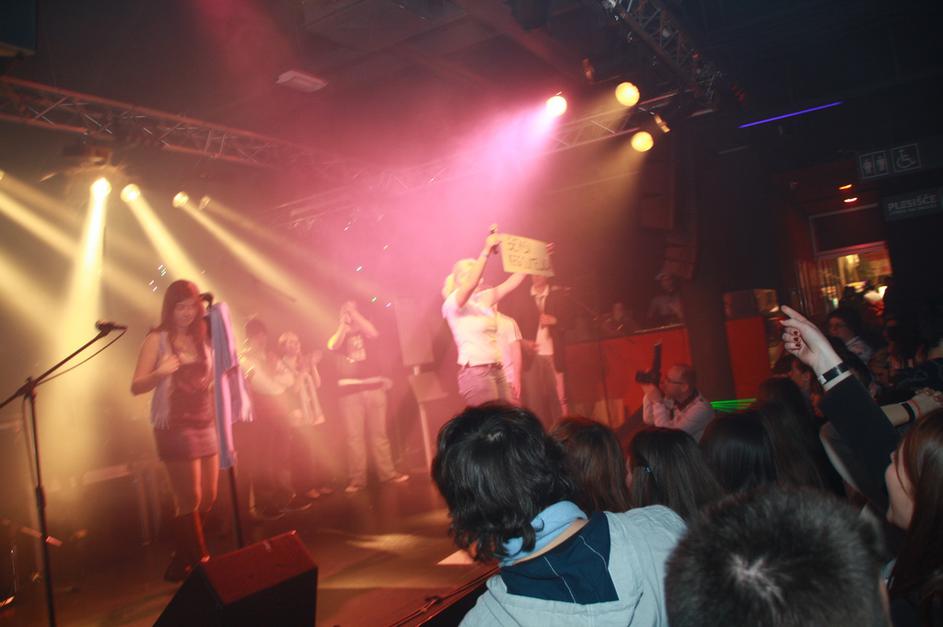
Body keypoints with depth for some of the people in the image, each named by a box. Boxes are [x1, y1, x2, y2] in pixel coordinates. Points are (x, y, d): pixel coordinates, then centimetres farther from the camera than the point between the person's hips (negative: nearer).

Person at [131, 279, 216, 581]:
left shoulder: (201, 338, 11)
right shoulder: (157, 339, -5)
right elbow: (136, 387, -11)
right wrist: (160, 373, -29)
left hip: (205, 423, 6)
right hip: (175, 427, -6)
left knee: (209, 498, 9)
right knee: (190, 499, -3)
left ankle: (184, 557, 28)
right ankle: (198, 560, 13)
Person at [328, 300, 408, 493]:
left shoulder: (364, 332, 14)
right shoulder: (338, 335, 14)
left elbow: (374, 333, -11)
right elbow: (332, 346, -9)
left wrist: (354, 312, -6)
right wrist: (343, 323, -4)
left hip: (374, 387, 1)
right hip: (349, 390, 0)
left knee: (379, 432, 2)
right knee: (354, 436, -5)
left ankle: (388, 473, 5)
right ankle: (357, 479, -5)